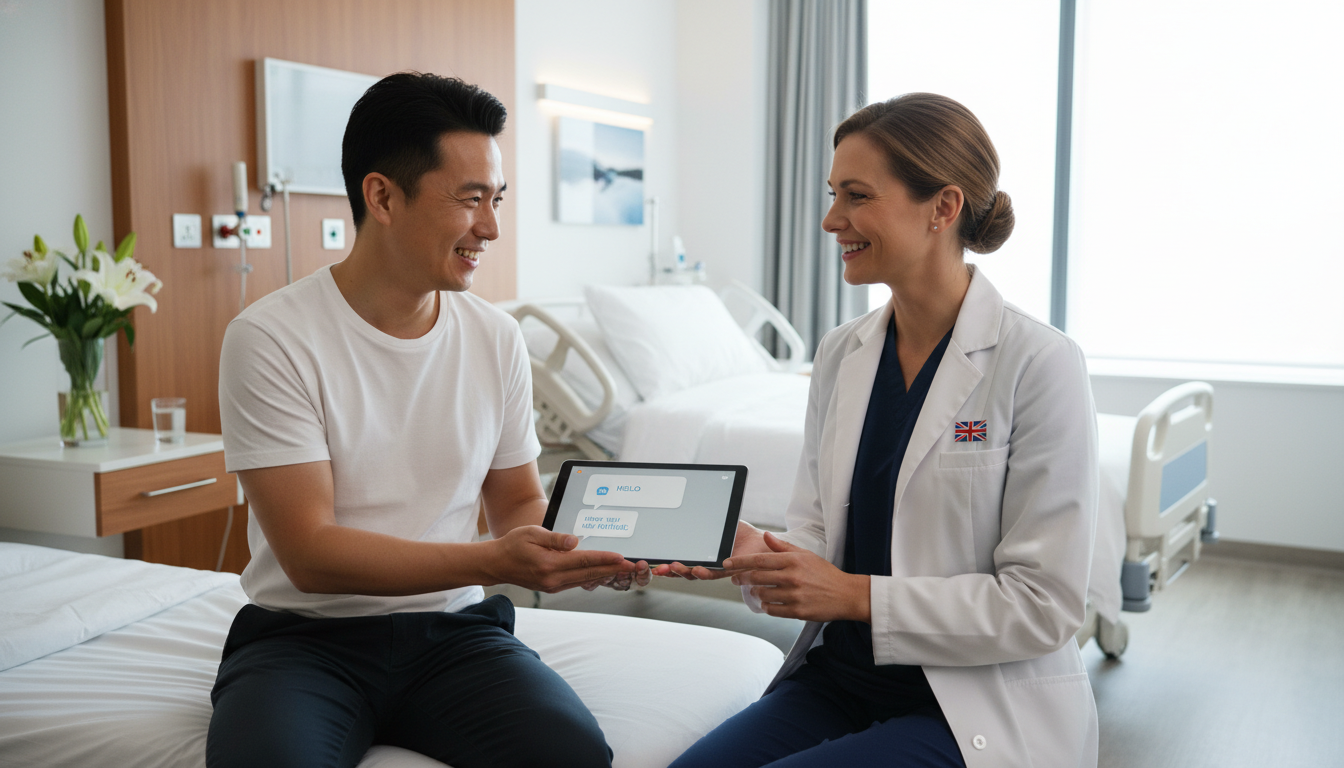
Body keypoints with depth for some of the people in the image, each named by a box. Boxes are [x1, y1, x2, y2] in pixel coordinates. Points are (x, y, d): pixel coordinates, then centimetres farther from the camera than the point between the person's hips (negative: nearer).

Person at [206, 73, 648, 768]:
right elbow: (309, 552, -16)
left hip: (452, 630, 4)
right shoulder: (270, 339, -11)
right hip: (307, 634, -3)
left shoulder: (496, 338, 4)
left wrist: (571, 548, -11)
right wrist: (493, 560, -27)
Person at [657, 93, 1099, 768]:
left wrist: (855, 594, -19)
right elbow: (821, 535, 9)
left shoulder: (1039, 364, -14)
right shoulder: (840, 353, 5)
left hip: (978, 712, -5)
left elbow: (1044, 605, -15)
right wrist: (751, 554, -13)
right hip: (838, 679, 5)